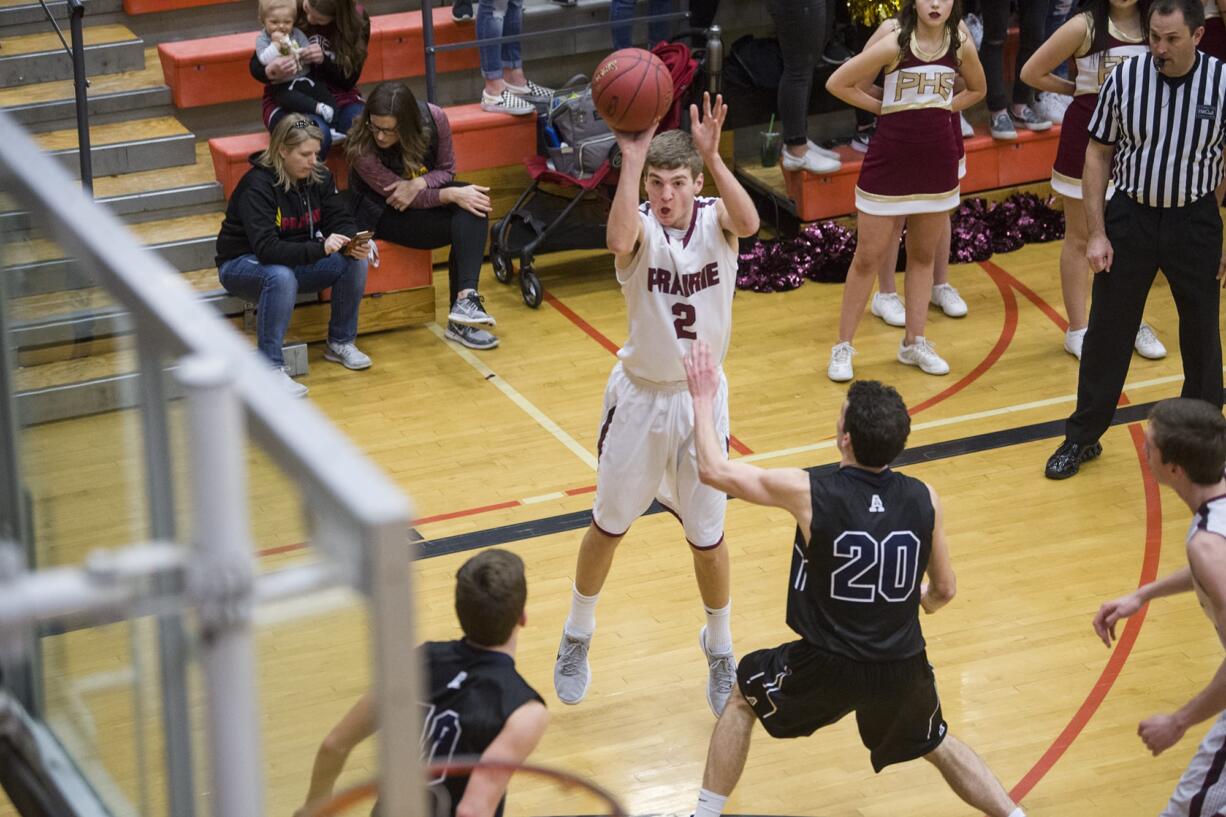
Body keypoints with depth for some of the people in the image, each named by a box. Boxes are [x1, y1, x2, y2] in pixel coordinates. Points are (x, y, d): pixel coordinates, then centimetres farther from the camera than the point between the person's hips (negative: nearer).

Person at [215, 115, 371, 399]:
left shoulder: (319, 176, -5)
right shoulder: (257, 185, -26)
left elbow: (340, 222, -2)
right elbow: (266, 249, -34)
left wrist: (353, 243, -27)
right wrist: (320, 249, -45)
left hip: (297, 259, 6)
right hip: (243, 264, -6)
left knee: (354, 262, -17)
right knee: (281, 277, -40)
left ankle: (340, 343, 1)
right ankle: (270, 368, -33)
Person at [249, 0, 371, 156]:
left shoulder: (357, 20, -6)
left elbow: (349, 80, -2)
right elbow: (256, 65, -6)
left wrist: (324, 60, -24)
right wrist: (270, 73, -31)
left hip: (339, 99, 2)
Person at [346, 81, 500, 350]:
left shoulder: (434, 118, -18)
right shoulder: (361, 149, -27)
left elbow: (446, 169, -5)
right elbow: (395, 193, -21)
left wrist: (419, 183, -28)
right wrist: (453, 195, -31)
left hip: (425, 192, 5)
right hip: (382, 214, -5)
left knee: (474, 206, -25)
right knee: (462, 228, -25)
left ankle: (465, 299, -32)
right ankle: (460, 319, -24)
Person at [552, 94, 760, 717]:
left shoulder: (714, 220, -12)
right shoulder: (641, 227, -17)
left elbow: (748, 222, -37)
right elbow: (620, 239, -43)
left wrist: (712, 155, -50)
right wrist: (632, 157, -47)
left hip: (701, 397, 1)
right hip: (639, 396, -1)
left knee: (707, 536, 10)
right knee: (609, 525, 14)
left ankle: (719, 649, 33)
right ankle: (577, 638, 37)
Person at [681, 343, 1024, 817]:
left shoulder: (808, 493, -18)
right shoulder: (923, 500, -9)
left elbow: (714, 471, -6)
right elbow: (944, 590, 4)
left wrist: (704, 399, 8)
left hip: (827, 667, -3)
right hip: (902, 669, 3)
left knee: (743, 696, 26)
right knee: (937, 745, 32)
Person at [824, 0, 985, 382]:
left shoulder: (961, 47, -2)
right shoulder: (895, 45, -15)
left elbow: (976, 90, 17)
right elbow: (837, 83, -11)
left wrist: (942, 108, 2)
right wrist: (882, 107, -6)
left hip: (937, 160, 4)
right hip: (888, 160, -4)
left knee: (923, 254, 14)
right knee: (868, 257, 2)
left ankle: (914, 343, 25)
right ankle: (843, 346, 11)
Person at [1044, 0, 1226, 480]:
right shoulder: (1125, 78, -8)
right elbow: (1099, 154, 1)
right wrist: (1097, 233, -3)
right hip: (1130, 217, 1)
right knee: (1107, 331, 6)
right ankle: (1082, 437, 21)